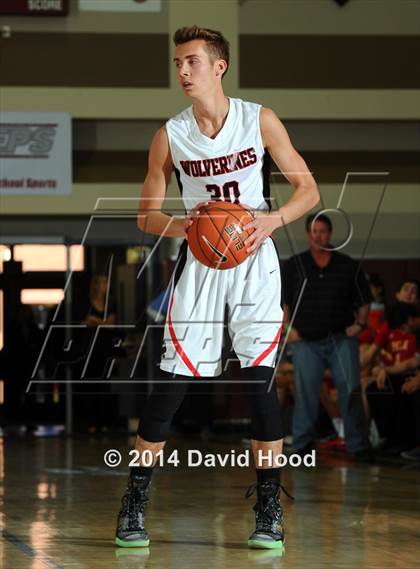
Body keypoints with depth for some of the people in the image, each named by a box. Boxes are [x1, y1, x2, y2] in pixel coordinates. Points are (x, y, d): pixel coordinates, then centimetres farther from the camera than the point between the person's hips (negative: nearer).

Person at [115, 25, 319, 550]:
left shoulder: (259, 121, -5)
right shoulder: (170, 136, -2)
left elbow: (307, 189, 0)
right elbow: (146, 216, 3)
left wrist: (274, 219, -20)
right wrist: (182, 226, -18)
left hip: (254, 261, 0)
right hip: (198, 263, 1)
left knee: (260, 379, -6)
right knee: (172, 381, -4)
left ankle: (269, 510, 3)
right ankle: (135, 505, 6)